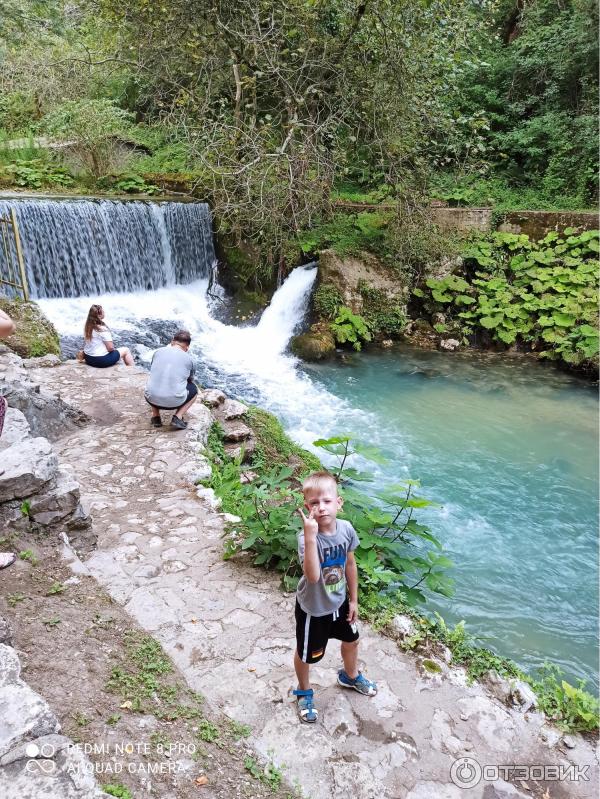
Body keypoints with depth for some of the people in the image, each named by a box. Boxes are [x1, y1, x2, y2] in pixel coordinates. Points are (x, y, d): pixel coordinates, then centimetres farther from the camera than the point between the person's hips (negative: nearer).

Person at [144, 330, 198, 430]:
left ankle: (156, 417, 22)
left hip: (152, 399, 3)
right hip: (174, 402, -3)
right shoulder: (188, 359, 3)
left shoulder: (158, 352, 6)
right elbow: (190, 380, 21)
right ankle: (177, 418, 7)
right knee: (194, 389, 26)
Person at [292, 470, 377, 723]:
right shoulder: (306, 537, -34)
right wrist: (311, 536, -57)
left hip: (339, 601, 5)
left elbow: (350, 564, -1)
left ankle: (350, 676, 60)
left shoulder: (346, 529, -18)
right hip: (313, 608, -5)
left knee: (351, 640, 27)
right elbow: (312, 576, -49)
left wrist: (353, 600, 6)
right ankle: (304, 692, 49)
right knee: (306, 653, 18)